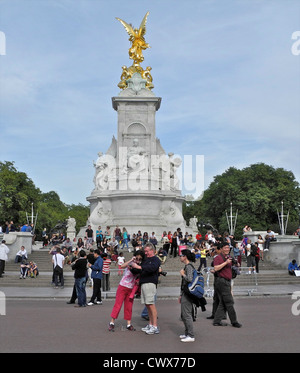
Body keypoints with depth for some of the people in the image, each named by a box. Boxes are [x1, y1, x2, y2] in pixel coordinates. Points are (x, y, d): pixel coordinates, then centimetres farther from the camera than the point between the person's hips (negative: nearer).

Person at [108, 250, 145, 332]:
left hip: (131, 289, 4)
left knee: (129, 307, 9)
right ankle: (112, 323, 6)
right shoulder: (130, 263, -10)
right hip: (122, 287, -4)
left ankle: (129, 324, 17)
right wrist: (131, 260, -32)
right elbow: (122, 266, -29)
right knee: (118, 304, -2)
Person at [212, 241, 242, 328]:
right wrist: (226, 262, -23)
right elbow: (216, 268, -23)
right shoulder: (218, 258, -9)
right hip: (221, 281, -9)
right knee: (229, 302, -6)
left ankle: (217, 321, 13)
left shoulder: (228, 258, 20)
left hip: (227, 281, 9)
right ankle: (234, 322, 1)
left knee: (223, 303, 9)